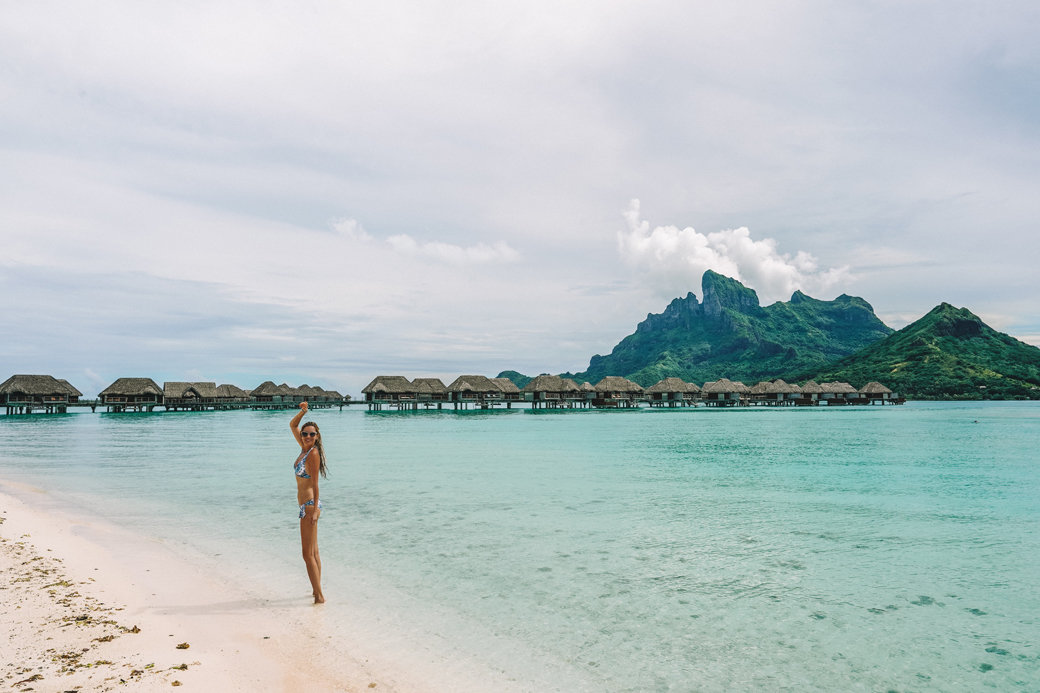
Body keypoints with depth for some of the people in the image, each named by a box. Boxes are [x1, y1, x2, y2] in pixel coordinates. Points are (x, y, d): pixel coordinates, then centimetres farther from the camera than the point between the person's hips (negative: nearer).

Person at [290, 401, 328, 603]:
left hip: (310, 506, -9)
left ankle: (319, 596, -1)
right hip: (307, 505, 9)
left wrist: (315, 509, -20)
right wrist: (303, 412, 3)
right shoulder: (304, 448, 9)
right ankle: (317, 591, 24)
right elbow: (292, 425, 18)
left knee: (308, 554, -6)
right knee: (313, 552, 15)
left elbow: (314, 484, -17)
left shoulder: (313, 453, -14)